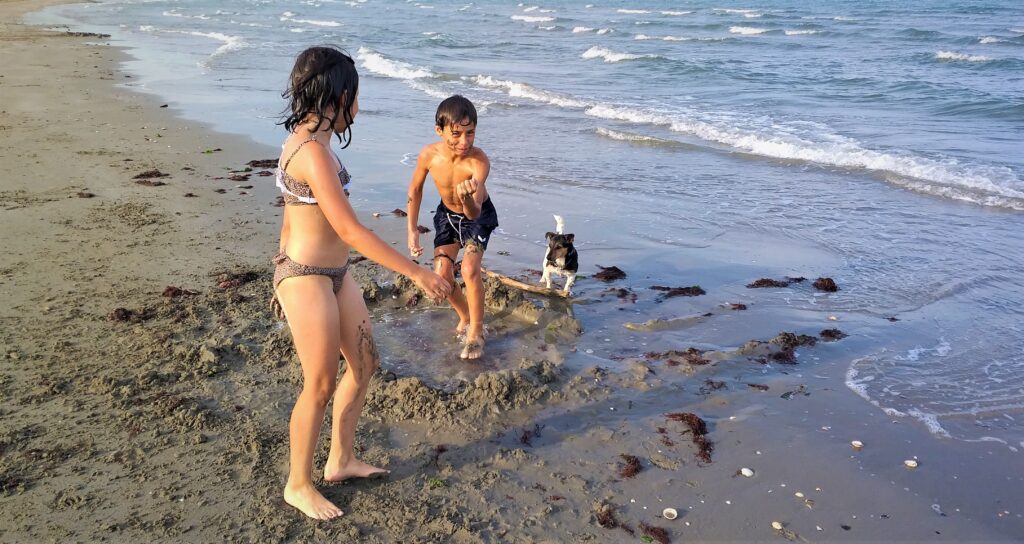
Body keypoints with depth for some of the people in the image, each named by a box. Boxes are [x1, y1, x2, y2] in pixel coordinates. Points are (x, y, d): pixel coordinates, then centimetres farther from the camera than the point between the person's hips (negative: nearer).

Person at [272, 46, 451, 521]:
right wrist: (417, 272, -25)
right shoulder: (313, 151, -23)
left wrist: (285, 274, 24)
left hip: (334, 275, 10)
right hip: (308, 280, -10)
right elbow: (350, 230, -28)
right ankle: (298, 486, 25)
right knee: (320, 385, 4)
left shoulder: (304, 140, 7)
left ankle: (340, 460, 35)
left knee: (364, 363, 17)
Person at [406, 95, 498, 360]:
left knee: (470, 269, -22)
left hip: (479, 214, -3)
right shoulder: (429, 154, -26)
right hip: (447, 214, 3)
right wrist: (412, 230, -4)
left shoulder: (479, 161, -36)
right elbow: (415, 189, -5)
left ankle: (475, 332, -2)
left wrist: (468, 198, -66)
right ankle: (466, 316, 25)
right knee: (442, 275, -5)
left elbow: (474, 213, -44)